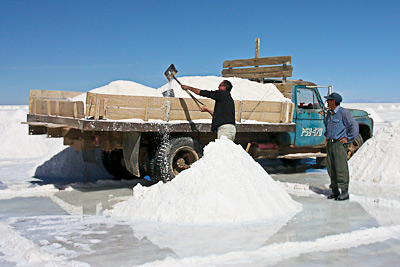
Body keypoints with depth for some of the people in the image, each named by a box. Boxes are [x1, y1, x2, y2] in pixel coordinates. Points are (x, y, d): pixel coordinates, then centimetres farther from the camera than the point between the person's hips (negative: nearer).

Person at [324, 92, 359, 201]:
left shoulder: (343, 112, -9)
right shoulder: (329, 113, 16)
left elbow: (354, 125, -12)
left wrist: (348, 139, -12)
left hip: (339, 144, -8)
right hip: (330, 144, 8)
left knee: (341, 168, -8)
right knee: (331, 169, 7)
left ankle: (345, 192, -4)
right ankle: (335, 191, 15)